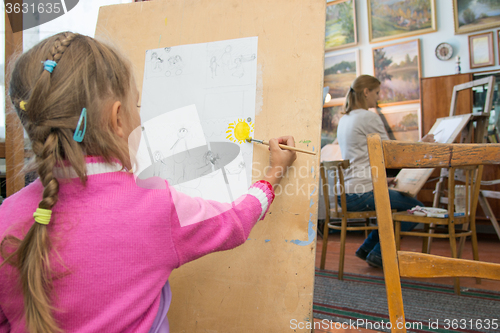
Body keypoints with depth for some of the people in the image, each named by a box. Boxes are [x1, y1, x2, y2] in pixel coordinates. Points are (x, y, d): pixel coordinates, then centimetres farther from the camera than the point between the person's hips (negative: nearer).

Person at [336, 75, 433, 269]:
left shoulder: (344, 119, 17)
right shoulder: (369, 117, -10)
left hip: (345, 194, 9)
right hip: (363, 193, -9)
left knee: (403, 202, 26)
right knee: (416, 208, 5)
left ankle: (367, 248, 25)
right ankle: (378, 254, 7)